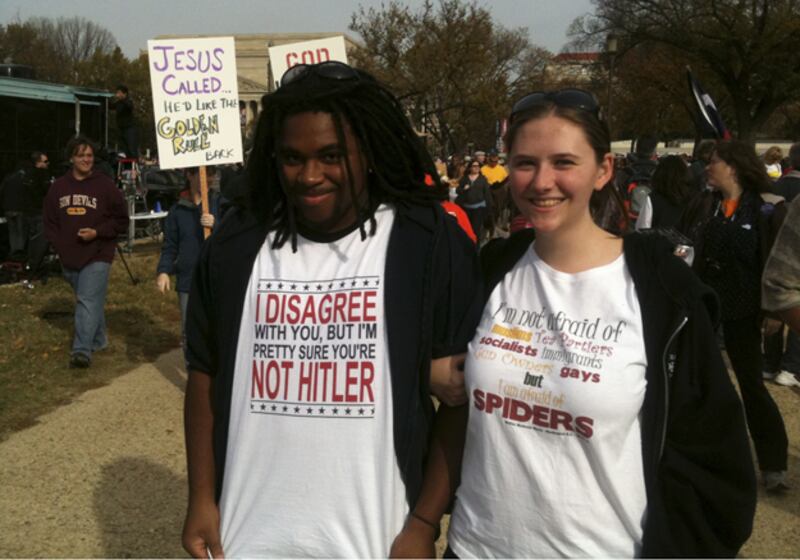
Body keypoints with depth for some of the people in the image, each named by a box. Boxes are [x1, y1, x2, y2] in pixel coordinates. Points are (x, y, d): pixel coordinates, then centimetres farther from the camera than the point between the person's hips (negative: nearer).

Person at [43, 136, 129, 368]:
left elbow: (121, 220, -1)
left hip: (97, 256, -5)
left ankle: (82, 350, -18)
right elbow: (50, 221, 13)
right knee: (88, 301, 16)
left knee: (88, 301, -13)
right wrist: (59, 245, 1)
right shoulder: (59, 186, 6)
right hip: (69, 258, 5)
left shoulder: (105, 185, -4)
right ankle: (98, 340, 30)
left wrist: (97, 232, -13)